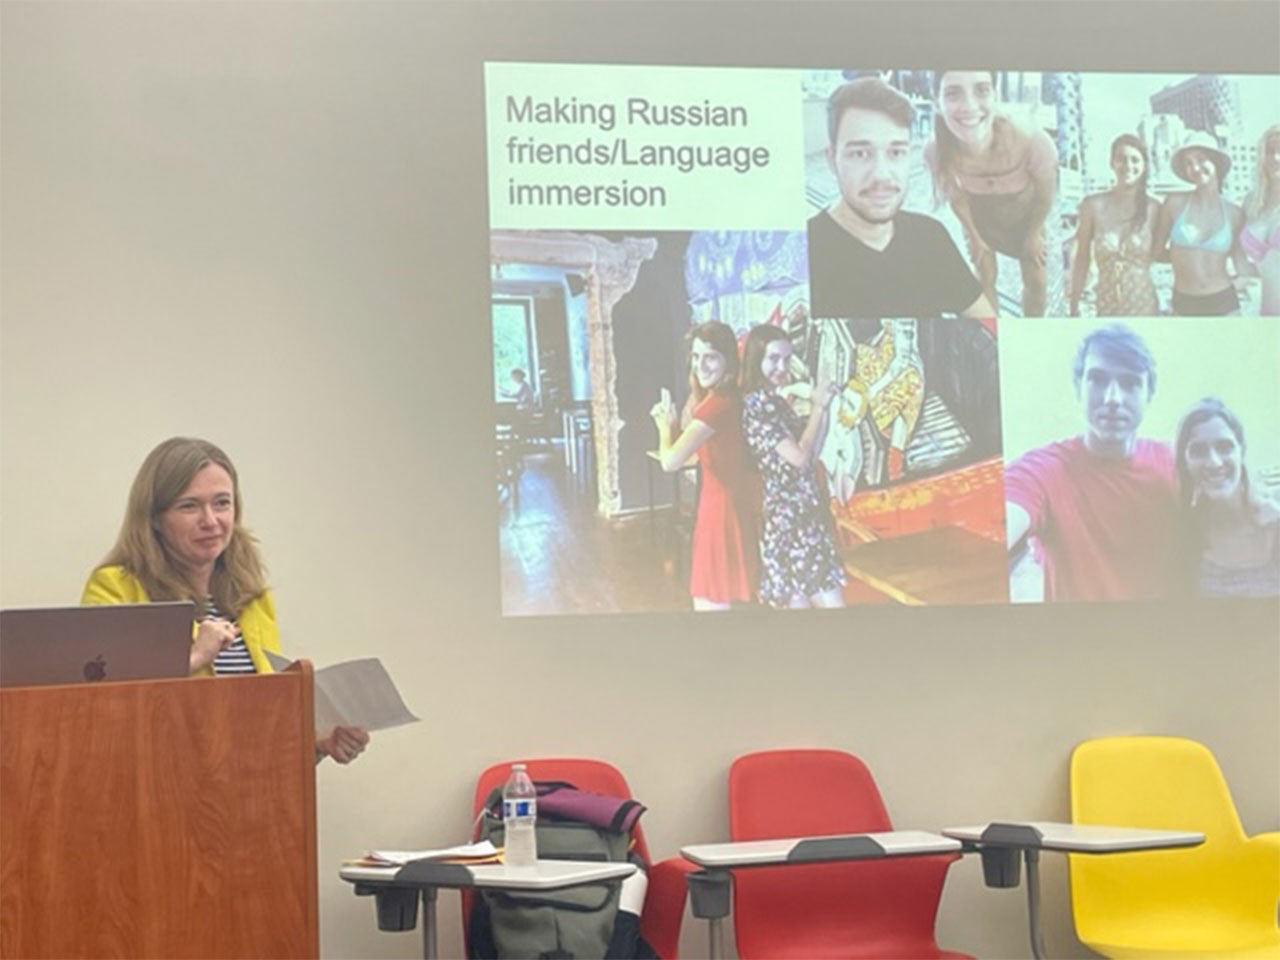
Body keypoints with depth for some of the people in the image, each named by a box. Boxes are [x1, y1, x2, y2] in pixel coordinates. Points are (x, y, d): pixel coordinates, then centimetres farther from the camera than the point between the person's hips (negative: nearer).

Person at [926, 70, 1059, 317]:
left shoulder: (1031, 143, -45)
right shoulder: (937, 152, -38)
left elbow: (1046, 196, -21)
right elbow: (957, 198, -14)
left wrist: (1034, 235, -4)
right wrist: (974, 237, 2)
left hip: (1026, 215, 0)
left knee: (1036, 281, 12)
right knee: (985, 280, 13)